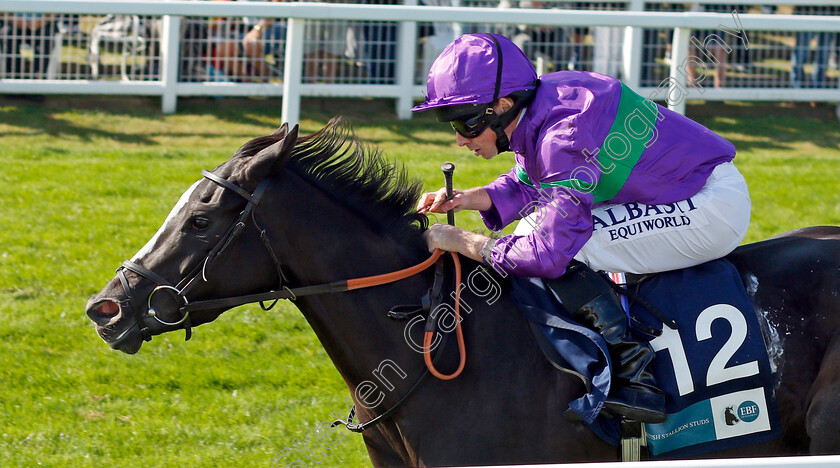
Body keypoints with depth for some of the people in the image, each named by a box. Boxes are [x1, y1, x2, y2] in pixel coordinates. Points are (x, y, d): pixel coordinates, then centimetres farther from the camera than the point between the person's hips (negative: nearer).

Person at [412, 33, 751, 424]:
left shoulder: (564, 135, -28)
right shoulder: (536, 109, -1)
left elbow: (551, 252, -30)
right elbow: (526, 187, 17)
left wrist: (466, 242, -21)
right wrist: (464, 199, -1)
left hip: (715, 207, -10)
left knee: (564, 249, -22)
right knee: (535, 227, 12)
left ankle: (634, 376, -17)